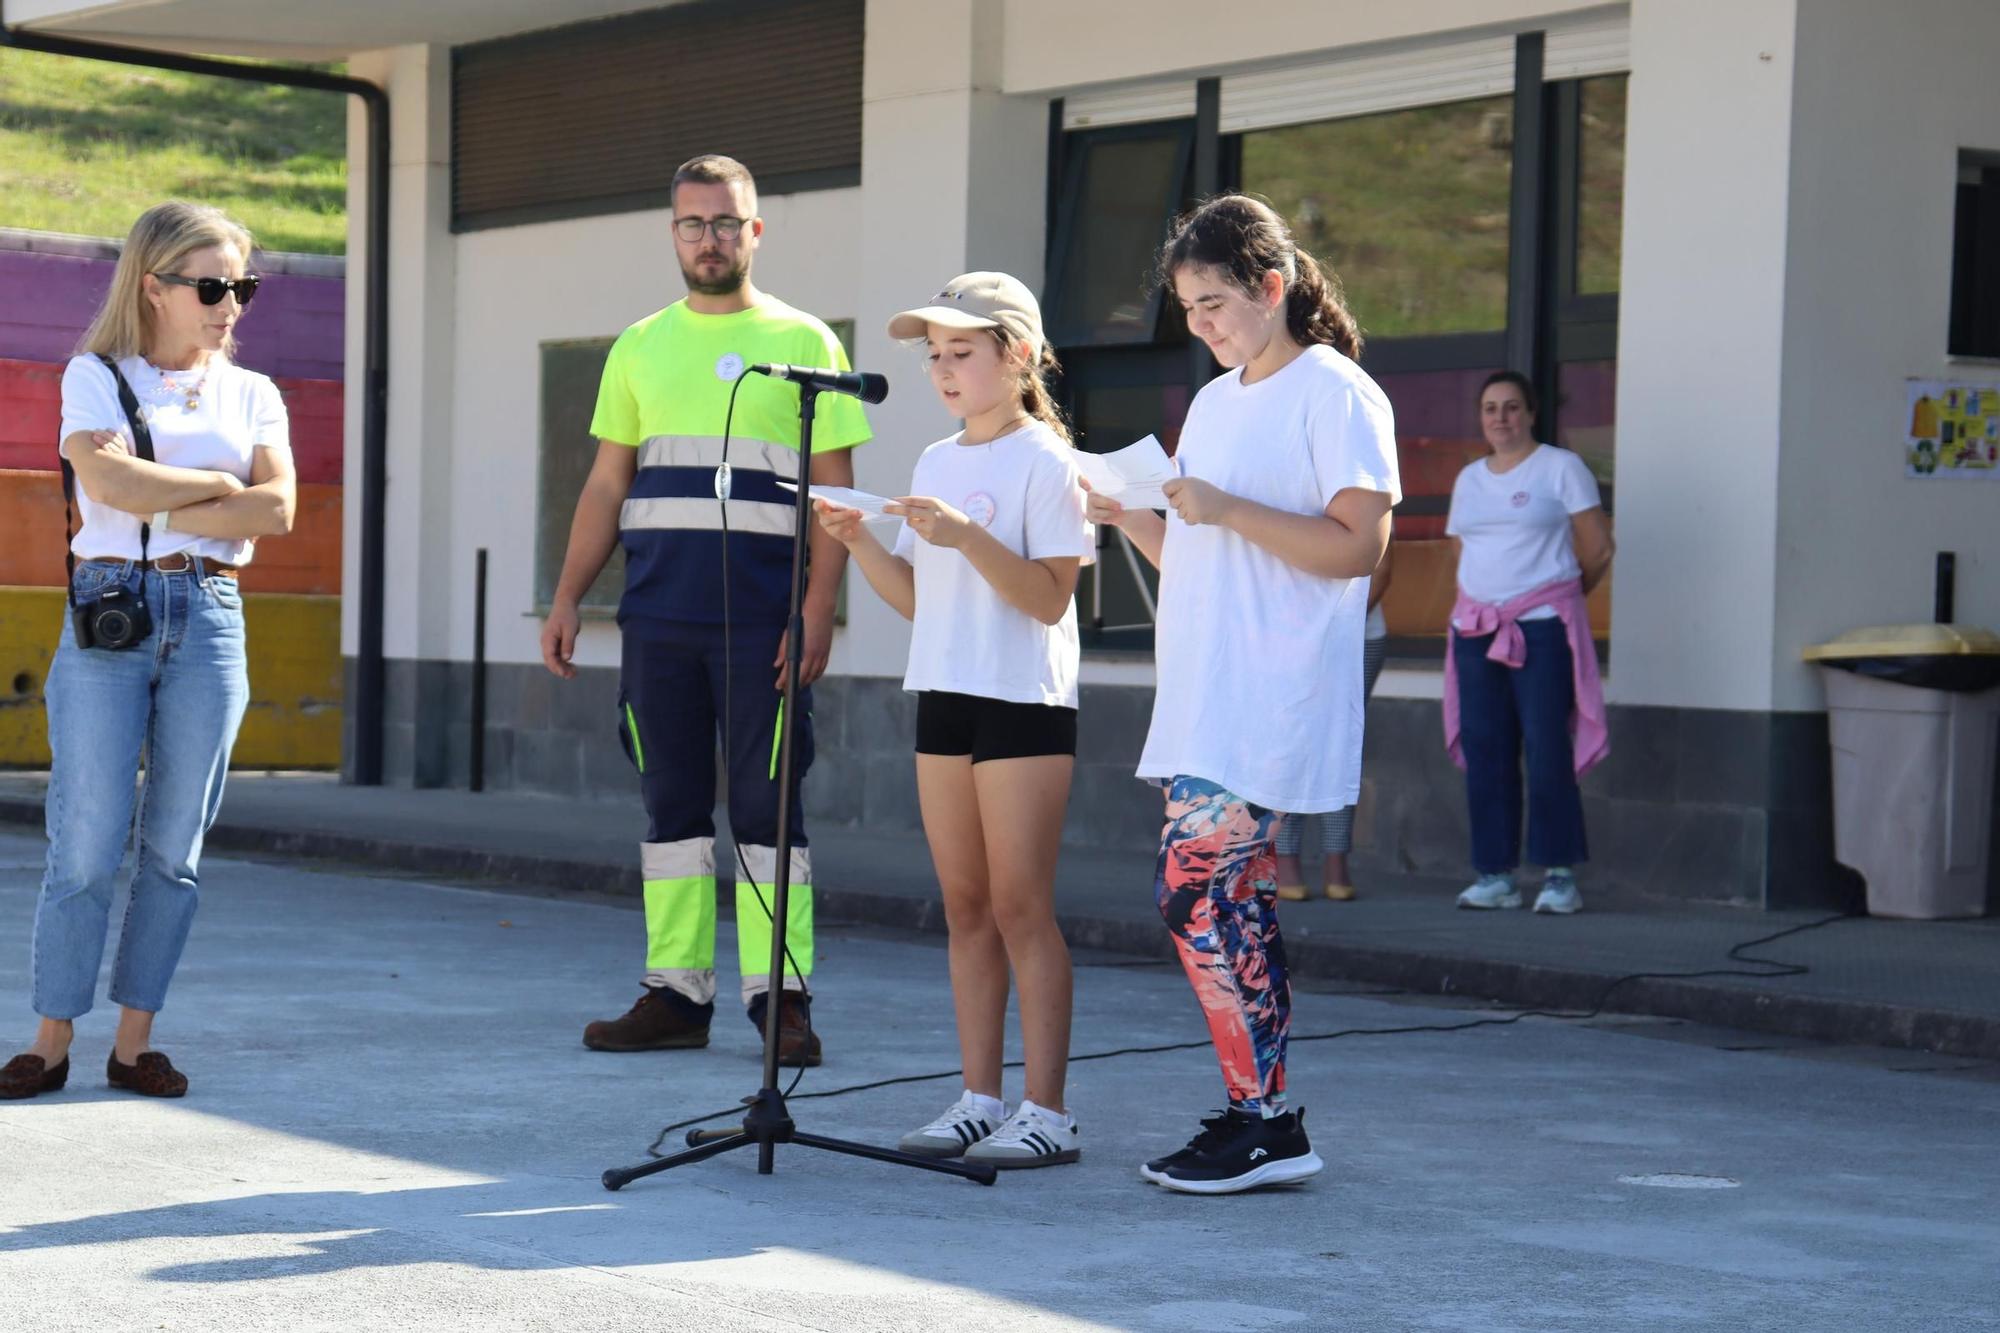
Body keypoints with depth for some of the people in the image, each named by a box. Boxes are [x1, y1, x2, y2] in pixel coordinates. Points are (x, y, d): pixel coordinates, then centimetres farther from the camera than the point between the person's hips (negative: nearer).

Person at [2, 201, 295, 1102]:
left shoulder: (252, 395, 13)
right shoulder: (95, 377, 5)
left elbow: (277, 510, -3)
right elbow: (110, 482, -14)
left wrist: (154, 504, -8)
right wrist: (218, 485, -4)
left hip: (208, 620, 3)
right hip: (107, 614, -3)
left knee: (175, 848, 3)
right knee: (87, 844, -5)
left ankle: (134, 1042, 10)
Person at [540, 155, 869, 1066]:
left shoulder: (803, 342, 3)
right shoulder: (640, 348, 14)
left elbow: (836, 491, -1)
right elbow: (606, 487, 15)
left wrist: (818, 612, -11)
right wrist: (566, 599, 7)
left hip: (762, 620, -4)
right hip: (657, 617, 4)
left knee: (766, 803, -4)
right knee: (671, 803, 6)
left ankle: (780, 998, -1)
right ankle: (676, 993, 12)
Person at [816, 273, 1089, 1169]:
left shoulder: (1043, 460, -8)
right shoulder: (936, 462, 14)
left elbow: (1049, 596, -15)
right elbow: (916, 597, 14)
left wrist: (967, 536, -25)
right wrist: (856, 540, 0)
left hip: (1024, 701, -7)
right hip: (944, 694, 7)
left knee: (1019, 906, -6)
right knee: (965, 906, 9)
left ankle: (1047, 1109, -2)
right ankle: (979, 1098, 14)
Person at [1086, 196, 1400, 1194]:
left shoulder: (1335, 395, -6)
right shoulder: (1212, 403, 21)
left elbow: (1358, 546, -15)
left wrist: (1226, 508, -19)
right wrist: (1133, 516, 6)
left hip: (1270, 708, -8)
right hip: (1202, 702, 9)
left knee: (1193, 890, -14)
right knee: (1234, 905, 7)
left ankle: (1263, 1122, -8)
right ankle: (1261, 1120, 11)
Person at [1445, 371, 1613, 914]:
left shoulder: (1561, 468, 1)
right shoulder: (1469, 479, 18)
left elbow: (1598, 549, 0)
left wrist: (1557, 598, 9)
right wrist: (1476, 607, 9)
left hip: (1543, 628, -5)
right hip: (1476, 627, 5)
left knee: (1546, 750, -10)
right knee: (1484, 752, 2)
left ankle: (1561, 875, -7)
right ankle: (1495, 875, 7)